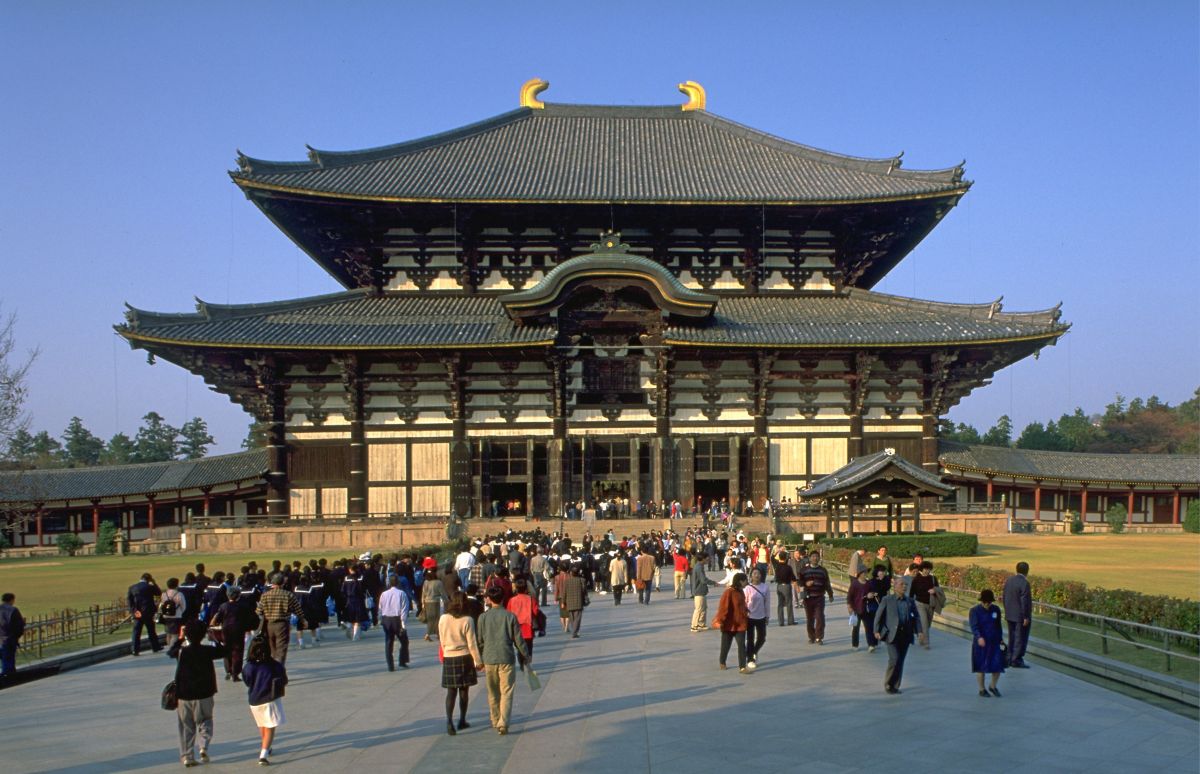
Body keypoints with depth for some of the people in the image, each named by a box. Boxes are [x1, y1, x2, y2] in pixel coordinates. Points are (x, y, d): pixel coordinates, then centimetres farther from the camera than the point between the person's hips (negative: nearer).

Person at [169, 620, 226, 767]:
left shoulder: (182, 651, -7)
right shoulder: (207, 651, -9)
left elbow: (170, 652, 16)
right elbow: (223, 651, 9)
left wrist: (180, 639, 24)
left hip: (184, 695, 1)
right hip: (204, 694, -1)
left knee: (186, 726, 11)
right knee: (204, 721, 16)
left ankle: (187, 756, 10)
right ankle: (203, 747, -6)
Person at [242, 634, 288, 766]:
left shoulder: (248, 667, -9)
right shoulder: (275, 666, -14)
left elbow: (248, 683, 5)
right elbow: (284, 682, -2)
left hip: (254, 701, 4)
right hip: (270, 700, -4)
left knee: (262, 726, 25)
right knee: (270, 728, 2)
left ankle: (266, 748, 44)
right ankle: (263, 754, -14)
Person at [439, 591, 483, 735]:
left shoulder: (443, 619, -3)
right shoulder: (467, 620, -12)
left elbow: (442, 641, 6)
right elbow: (472, 643, -9)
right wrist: (478, 661, -1)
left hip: (448, 658, 2)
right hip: (464, 657, -2)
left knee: (451, 692, 5)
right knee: (464, 691, 12)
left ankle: (449, 720, -13)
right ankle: (462, 721, 20)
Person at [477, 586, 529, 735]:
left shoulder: (483, 617, -2)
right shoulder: (510, 616, -5)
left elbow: (479, 640, 2)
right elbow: (518, 639, -2)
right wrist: (525, 656, 13)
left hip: (489, 660, 2)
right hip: (506, 659, -2)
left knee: (493, 693, 17)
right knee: (506, 692, 1)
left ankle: (496, 721, 26)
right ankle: (503, 723, -11)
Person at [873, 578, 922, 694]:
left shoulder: (909, 601, 10)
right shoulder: (887, 600, 0)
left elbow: (916, 616, 13)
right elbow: (878, 616, 2)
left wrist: (919, 631, 2)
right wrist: (877, 631, -5)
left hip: (905, 635, 4)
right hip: (892, 635, -4)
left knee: (900, 662, 6)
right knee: (894, 659, -13)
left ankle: (895, 686, 18)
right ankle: (888, 684, 5)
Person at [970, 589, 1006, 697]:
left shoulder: (996, 610, 4)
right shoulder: (975, 611, -10)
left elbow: (998, 626, 15)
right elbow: (974, 626, -20)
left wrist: (1001, 639, 15)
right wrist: (979, 637, -35)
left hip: (995, 643, 4)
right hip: (980, 643, -3)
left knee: (998, 666, 1)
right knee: (980, 667, 4)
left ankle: (993, 687, 25)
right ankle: (982, 689, 21)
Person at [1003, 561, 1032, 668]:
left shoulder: (1009, 580, 3)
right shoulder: (1024, 583, -20)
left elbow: (1004, 597, 9)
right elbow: (1024, 601, -21)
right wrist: (1026, 617, -16)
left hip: (1010, 615, 7)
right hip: (1021, 616, -7)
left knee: (1012, 637, 17)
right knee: (1021, 639, 2)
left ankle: (1010, 658, 22)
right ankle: (1017, 660, 4)